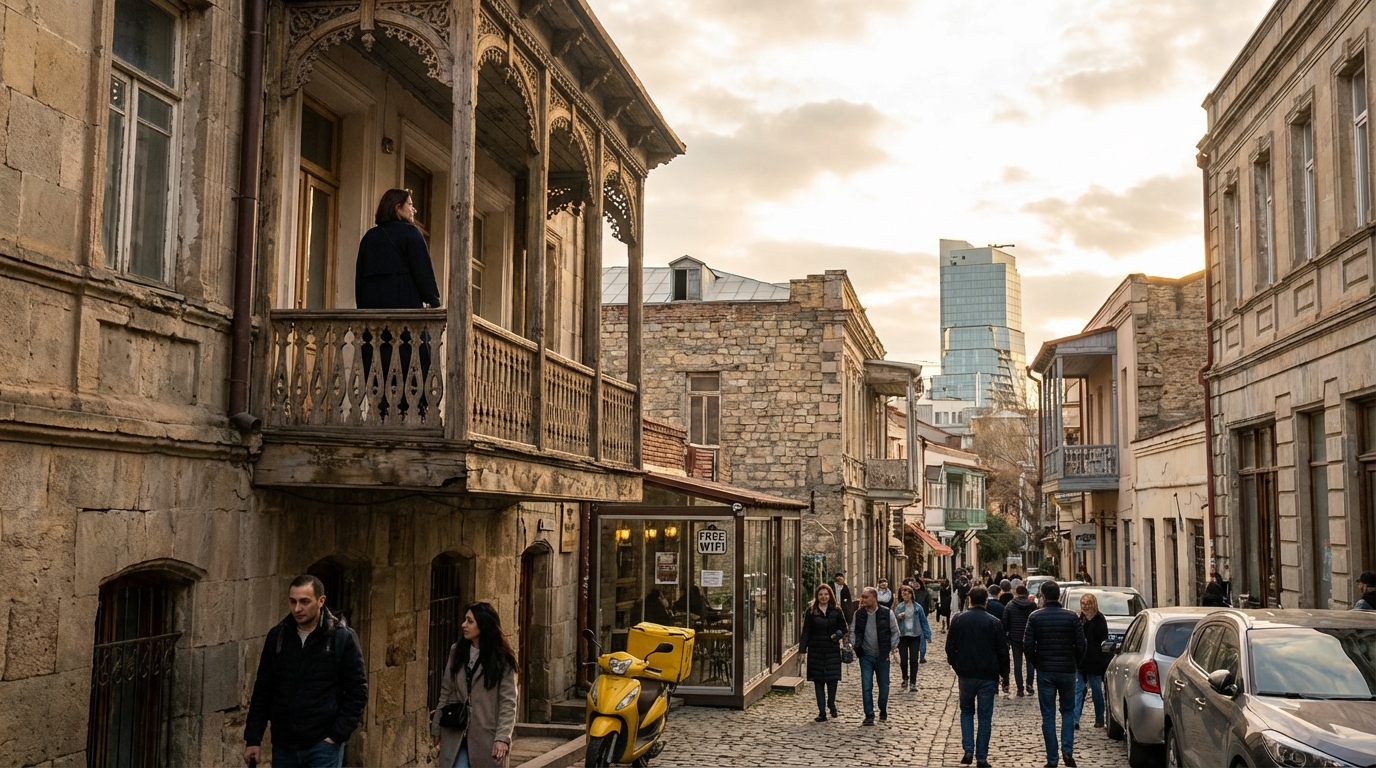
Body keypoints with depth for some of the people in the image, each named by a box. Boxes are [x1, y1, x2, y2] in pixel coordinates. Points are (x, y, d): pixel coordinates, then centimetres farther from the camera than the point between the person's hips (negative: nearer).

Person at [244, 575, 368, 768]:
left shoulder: (342, 638, -6)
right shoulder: (277, 636, 5)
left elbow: (357, 691, -4)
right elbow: (262, 691, 10)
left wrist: (337, 735, -11)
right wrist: (253, 738, 7)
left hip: (323, 745, -4)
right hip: (283, 745, 4)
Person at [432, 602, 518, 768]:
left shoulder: (502, 660, -7)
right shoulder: (457, 651, 5)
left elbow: (508, 702, -9)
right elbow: (446, 693, 10)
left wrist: (503, 737, -18)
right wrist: (436, 728, 9)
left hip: (487, 735, -3)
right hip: (456, 734, 3)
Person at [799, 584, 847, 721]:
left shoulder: (836, 611, 3)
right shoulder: (811, 611, 1)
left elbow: (843, 628, 7)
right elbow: (806, 631, 0)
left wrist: (838, 634, -15)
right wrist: (802, 649, -7)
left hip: (832, 650, 0)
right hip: (816, 651, 0)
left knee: (832, 679, -4)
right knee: (818, 681, 2)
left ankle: (831, 705, 22)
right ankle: (822, 712, 8)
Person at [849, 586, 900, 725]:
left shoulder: (887, 613, -8)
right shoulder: (859, 614, -2)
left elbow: (895, 632, 0)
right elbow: (853, 631, 9)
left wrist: (891, 648, -6)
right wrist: (855, 646, -3)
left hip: (882, 656, -1)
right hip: (866, 656, 1)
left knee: (884, 686, 12)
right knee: (866, 687, -4)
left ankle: (883, 712, 32)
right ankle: (869, 716, 1)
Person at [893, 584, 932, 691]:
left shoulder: (917, 607, -1)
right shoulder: (898, 607, -1)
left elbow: (923, 621, 3)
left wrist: (927, 634, 0)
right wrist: (898, 617, -23)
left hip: (915, 636, 0)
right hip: (902, 636, 0)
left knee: (914, 660, -1)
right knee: (903, 660, 4)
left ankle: (913, 683, 7)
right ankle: (905, 678, 29)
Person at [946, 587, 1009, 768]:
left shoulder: (958, 620, -1)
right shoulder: (994, 622, -5)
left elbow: (950, 647, 1)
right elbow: (1002, 651, -2)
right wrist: (1004, 675, 9)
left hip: (966, 675, 1)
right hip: (988, 676, -1)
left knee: (966, 712, 18)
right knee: (985, 717, 7)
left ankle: (968, 750, 4)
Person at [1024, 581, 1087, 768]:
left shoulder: (1035, 617, -4)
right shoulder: (1071, 617, -3)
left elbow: (1028, 646, -7)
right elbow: (1081, 645, -4)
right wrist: (1075, 664, 12)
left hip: (1045, 671, -1)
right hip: (1067, 670, 1)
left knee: (1048, 715, 5)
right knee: (1068, 711, 15)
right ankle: (1067, 750, 0)